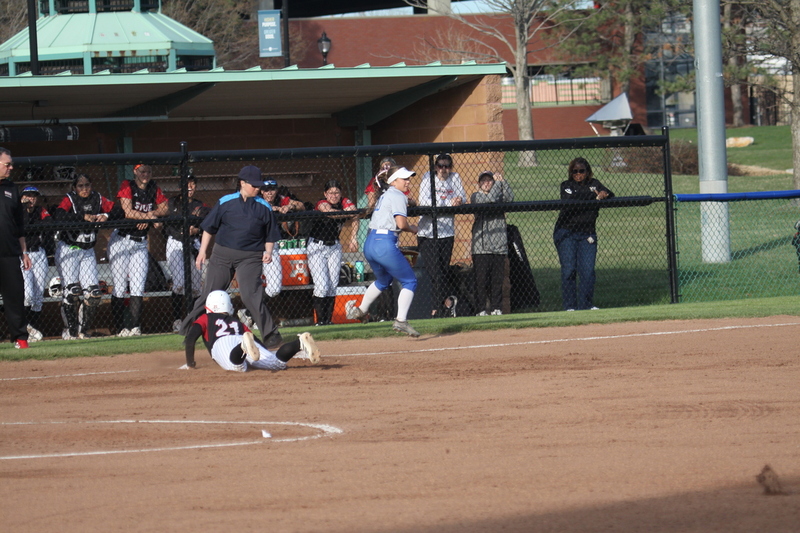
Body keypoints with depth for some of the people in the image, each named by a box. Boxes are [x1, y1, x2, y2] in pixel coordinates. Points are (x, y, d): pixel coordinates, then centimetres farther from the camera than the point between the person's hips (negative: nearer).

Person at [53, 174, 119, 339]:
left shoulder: (98, 199, 2)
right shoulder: (69, 199, -12)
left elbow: (118, 213, 0)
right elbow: (58, 215, -31)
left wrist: (105, 216, -20)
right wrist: (83, 217, -37)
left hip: (88, 251, 5)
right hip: (67, 250, -5)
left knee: (94, 293, -2)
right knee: (72, 290, -15)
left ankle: (83, 329, 11)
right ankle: (70, 330, -4)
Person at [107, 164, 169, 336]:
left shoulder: (154, 189, 7)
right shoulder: (127, 186, -8)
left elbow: (164, 207, 2)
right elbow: (128, 212, -18)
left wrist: (147, 216, -13)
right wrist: (149, 215, -10)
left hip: (141, 243, 5)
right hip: (121, 240, -5)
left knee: (138, 287, -2)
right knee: (120, 286, -5)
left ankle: (135, 327, -3)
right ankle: (120, 328, -3)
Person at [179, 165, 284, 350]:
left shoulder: (264, 207, 5)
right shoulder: (225, 203, 3)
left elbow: (270, 235, 12)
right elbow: (209, 227, 8)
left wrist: (268, 252, -5)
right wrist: (202, 251, 4)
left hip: (250, 258, -1)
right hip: (222, 254, 1)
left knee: (250, 295, -16)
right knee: (209, 294, 4)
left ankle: (271, 335, -12)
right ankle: (189, 331, 17)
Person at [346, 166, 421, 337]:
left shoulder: (384, 196, 23)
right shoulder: (397, 196, -5)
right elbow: (401, 223, -15)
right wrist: (412, 229, 5)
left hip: (369, 244, 9)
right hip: (385, 243, -9)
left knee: (383, 280, 32)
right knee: (409, 281, -1)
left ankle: (360, 310, 38)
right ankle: (401, 321, -13)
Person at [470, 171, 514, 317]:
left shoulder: (500, 195, 16)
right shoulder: (476, 196, 5)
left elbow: (510, 197, -5)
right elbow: (490, 199, -13)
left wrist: (502, 181, -10)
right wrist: (498, 183, -7)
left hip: (499, 244, 3)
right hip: (481, 244, -3)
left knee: (497, 278, 3)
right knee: (481, 278, -5)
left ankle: (496, 307, 9)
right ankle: (481, 309, -1)